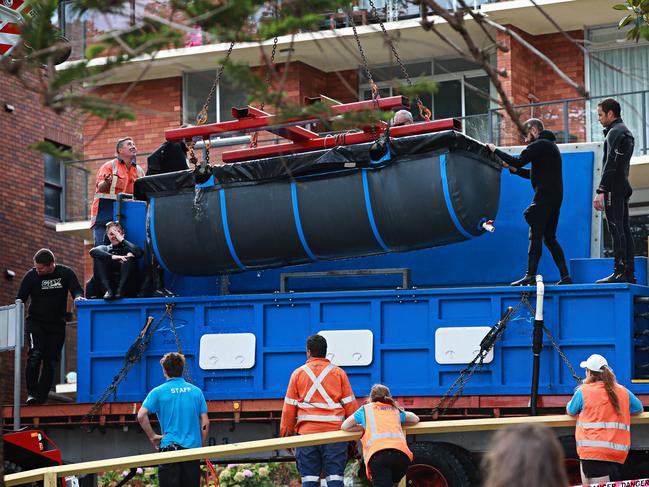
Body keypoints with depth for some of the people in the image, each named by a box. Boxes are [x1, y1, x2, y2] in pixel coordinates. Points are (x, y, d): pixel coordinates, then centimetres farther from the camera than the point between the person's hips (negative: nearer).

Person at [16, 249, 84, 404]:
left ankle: (41, 397, 5)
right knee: (35, 355, -21)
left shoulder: (66, 273, -4)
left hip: (57, 325, 2)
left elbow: (77, 290, -7)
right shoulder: (31, 275, -7)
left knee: (50, 361, 0)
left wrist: (78, 297, -31)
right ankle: (31, 393, -15)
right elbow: (20, 298, -5)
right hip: (35, 322, -2)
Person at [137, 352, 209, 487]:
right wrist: (202, 446, 15)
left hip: (170, 446, -3)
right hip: (193, 448, 3)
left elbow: (141, 416, -11)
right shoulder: (196, 391, 8)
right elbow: (205, 422, 6)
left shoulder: (158, 392, -1)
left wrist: (152, 436, -1)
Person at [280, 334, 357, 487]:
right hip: (334, 433, 0)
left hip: (306, 433, 0)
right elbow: (350, 405, 5)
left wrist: (286, 435, 13)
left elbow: (289, 408, 6)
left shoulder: (298, 373, 8)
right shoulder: (338, 373, 9)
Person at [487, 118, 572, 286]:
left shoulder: (540, 145, -8)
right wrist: (513, 168, 14)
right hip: (555, 197, 10)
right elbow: (534, 174, 25)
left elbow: (518, 161, -17)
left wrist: (495, 150, -8)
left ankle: (530, 276, -15)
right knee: (550, 238, 12)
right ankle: (565, 276, 8)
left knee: (535, 235, -10)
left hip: (544, 195, -10)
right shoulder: (549, 145, 25)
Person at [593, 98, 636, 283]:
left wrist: (600, 191, -21)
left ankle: (619, 272, -15)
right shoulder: (626, 132, 22)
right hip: (623, 187, 10)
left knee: (616, 230, -12)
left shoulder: (615, 132, -10)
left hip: (613, 188, -10)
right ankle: (629, 273, 8)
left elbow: (610, 165, -19)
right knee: (624, 229, 9)